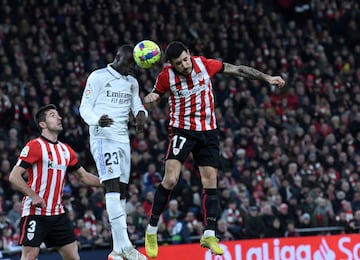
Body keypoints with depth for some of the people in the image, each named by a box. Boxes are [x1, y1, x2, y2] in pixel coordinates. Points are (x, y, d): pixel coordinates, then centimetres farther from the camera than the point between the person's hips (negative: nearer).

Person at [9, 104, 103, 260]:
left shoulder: (66, 150, 13)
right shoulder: (34, 146, -8)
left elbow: (84, 177, 23)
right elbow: (14, 177, -12)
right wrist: (34, 196, -20)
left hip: (58, 213, 7)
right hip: (35, 212, -7)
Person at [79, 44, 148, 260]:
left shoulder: (132, 82, 15)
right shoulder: (98, 77, -4)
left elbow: (137, 105, 18)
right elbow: (85, 108, -5)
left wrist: (141, 113, -8)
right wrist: (97, 120, -27)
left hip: (123, 139, 7)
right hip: (103, 137, -7)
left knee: (122, 190, 6)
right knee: (113, 185, -19)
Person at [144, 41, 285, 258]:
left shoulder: (204, 64, -9)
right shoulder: (166, 76, -12)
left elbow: (237, 70, 3)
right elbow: (152, 104, 4)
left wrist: (267, 78, 3)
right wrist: (150, 99, -20)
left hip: (208, 132, 3)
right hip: (182, 130, -3)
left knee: (210, 181, -2)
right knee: (171, 179, -16)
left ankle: (209, 234, 3)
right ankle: (152, 230, -4)